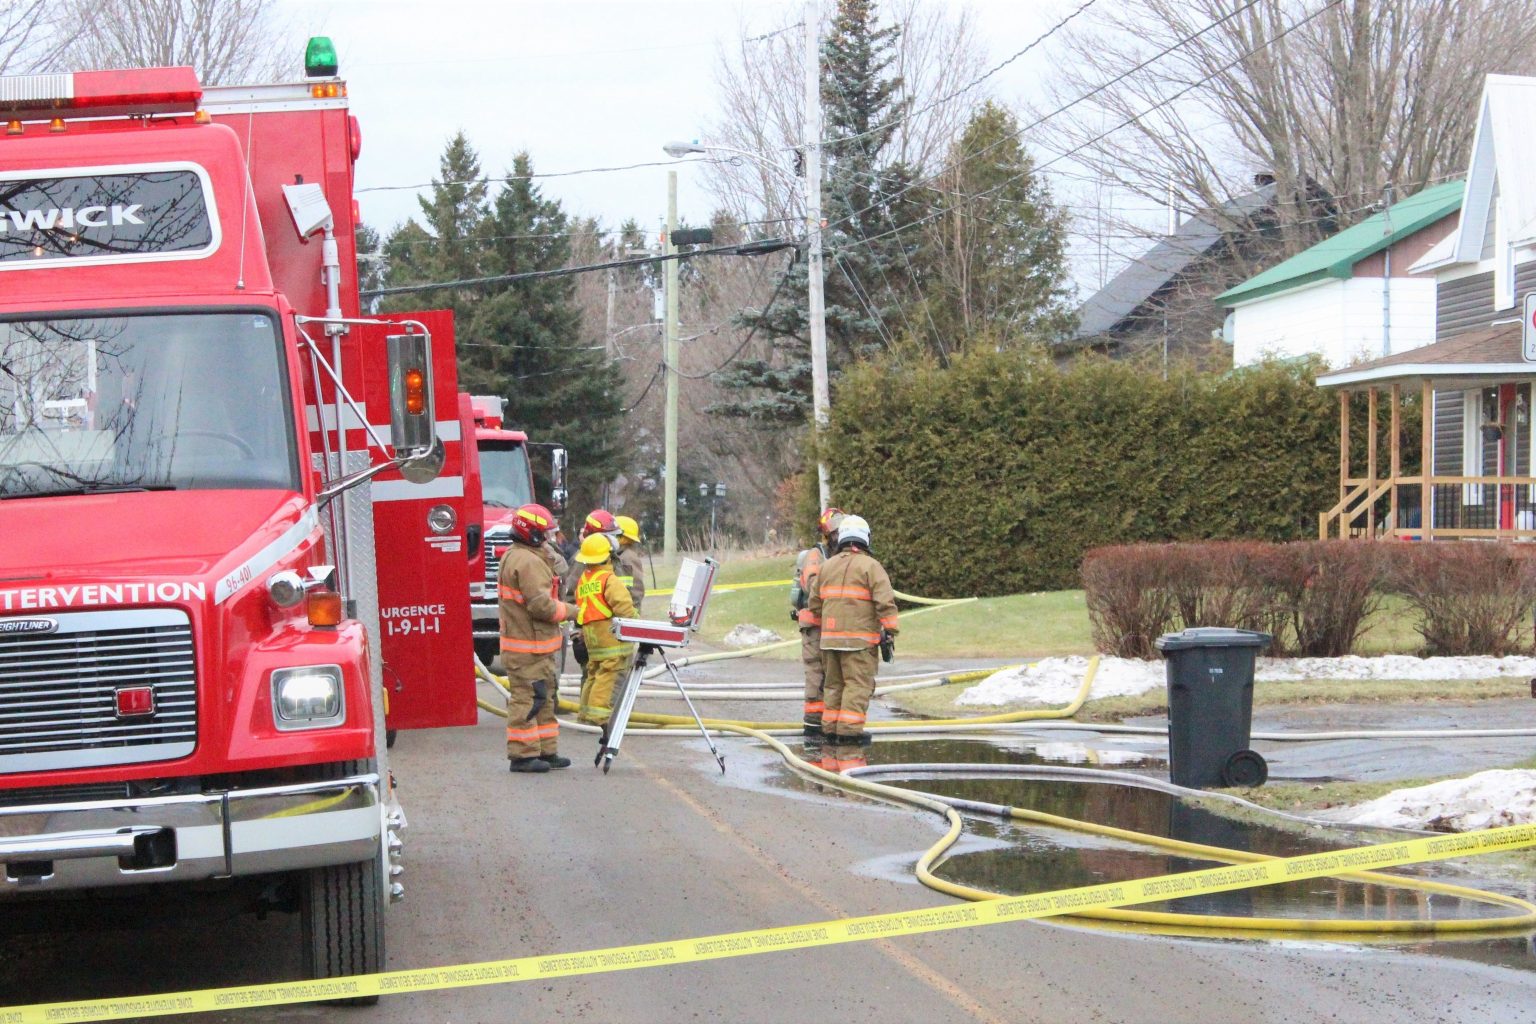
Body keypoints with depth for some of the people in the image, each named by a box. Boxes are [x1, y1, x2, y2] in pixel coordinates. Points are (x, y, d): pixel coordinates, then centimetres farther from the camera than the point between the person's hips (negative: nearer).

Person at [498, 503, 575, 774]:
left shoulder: (513, 556, 17)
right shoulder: (528, 562, -19)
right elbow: (540, 605, -24)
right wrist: (569, 611, -10)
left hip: (537, 645, 11)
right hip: (528, 647, -11)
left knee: (545, 698, 15)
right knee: (527, 699, -7)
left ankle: (545, 751, 20)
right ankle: (522, 755, -4)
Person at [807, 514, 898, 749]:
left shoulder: (827, 566, 12)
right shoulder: (871, 566, -5)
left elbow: (815, 602, 16)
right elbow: (885, 602, -13)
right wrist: (889, 632, -9)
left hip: (830, 637, 6)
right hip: (860, 638, -6)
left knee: (834, 683, 13)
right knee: (858, 684, -5)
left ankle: (830, 729, 13)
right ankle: (849, 730, -11)